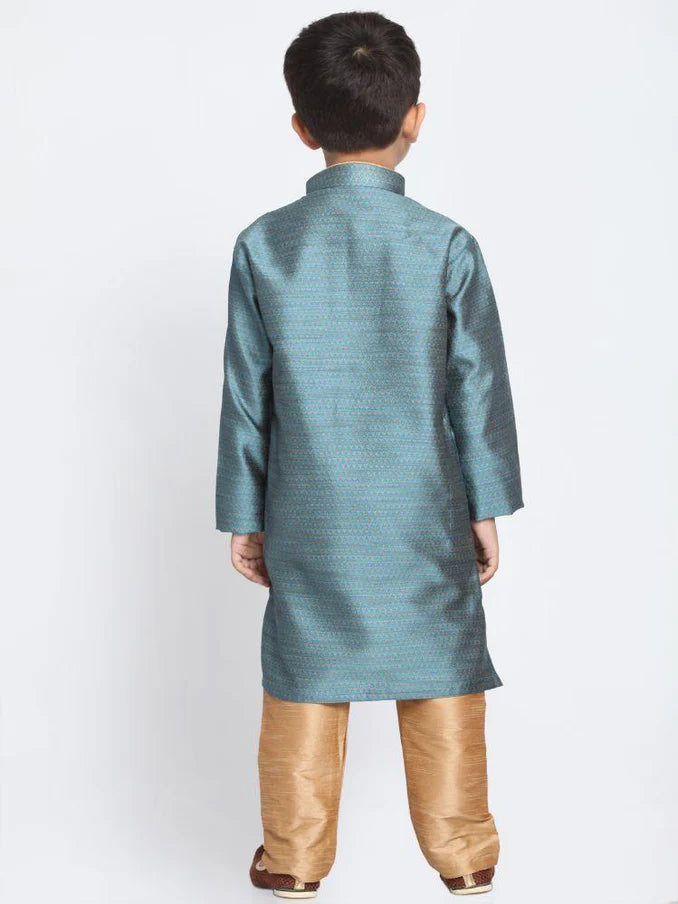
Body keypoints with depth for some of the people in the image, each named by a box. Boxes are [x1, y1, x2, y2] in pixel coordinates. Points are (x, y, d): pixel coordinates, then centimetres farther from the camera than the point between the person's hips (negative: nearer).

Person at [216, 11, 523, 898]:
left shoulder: (264, 245, -5)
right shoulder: (447, 245, -8)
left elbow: (247, 396, -1)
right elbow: (479, 389, -4)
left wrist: (244, 517, 8)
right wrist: (488, 507, 7)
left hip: (309, 518, 1)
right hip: (423, 516, -1)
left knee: (304, 676, 12)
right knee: (442, 675, 12)